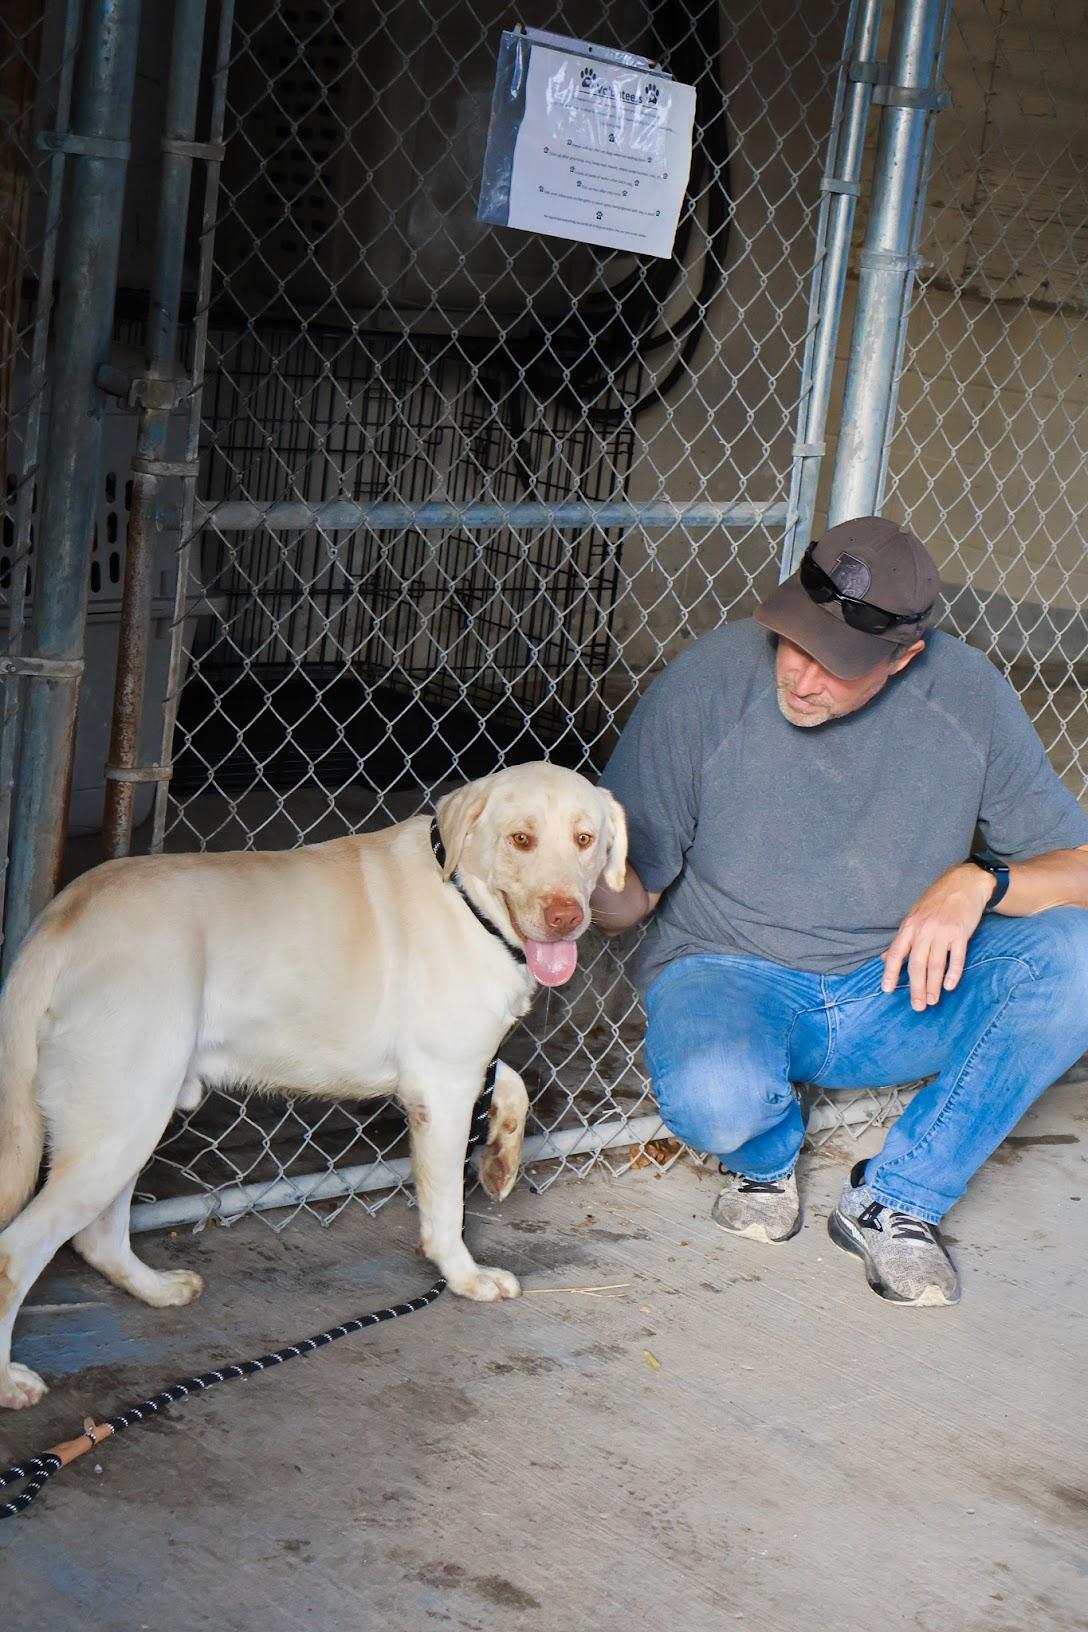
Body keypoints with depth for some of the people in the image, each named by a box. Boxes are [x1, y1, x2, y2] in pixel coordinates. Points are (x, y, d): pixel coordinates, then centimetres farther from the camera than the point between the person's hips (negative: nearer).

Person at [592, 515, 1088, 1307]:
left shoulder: (967, 695, -10)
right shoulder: (706, 682, -15)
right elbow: (633, 890, -10)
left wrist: (979, 882, -27)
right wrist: (586, 887, -35)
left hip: (898, 989, 3)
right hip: (730, 976, -2)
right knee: (713, 1098, -37)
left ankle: (895, 1198, -8)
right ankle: (768, 1155, 6)